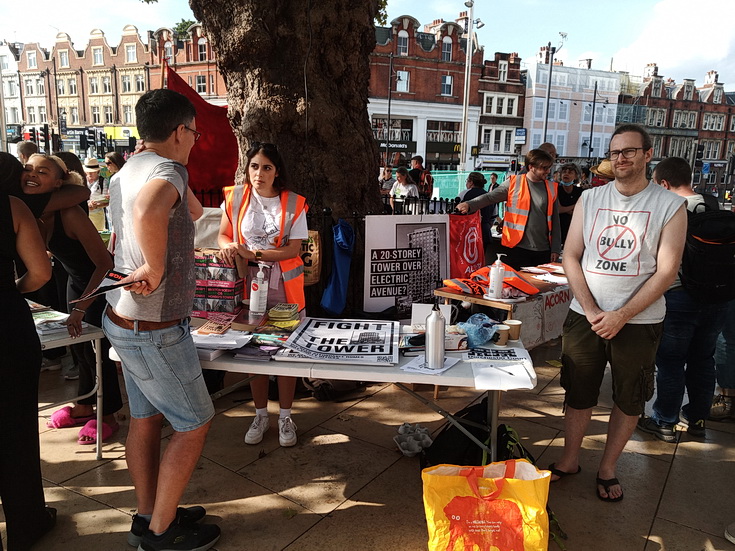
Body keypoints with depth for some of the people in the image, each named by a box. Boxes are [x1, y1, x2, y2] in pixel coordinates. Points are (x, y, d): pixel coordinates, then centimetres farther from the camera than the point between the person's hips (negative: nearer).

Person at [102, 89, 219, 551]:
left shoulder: (128, 171, 9)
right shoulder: (166, 171, -20)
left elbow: (194, 210, 21)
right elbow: (148, 212, -45)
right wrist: (157, 270, -31)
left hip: (126, 320, 9)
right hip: (156, 329, -9)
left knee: (146, 419, 19)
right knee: (194, 424, 5)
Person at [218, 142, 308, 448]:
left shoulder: (294, 204, -4)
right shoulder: (235, 197, 1)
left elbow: (293, 249, -8)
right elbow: (223, 235, 9)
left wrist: (253, 253, -19)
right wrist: (228, 246, -16)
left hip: (284, 285, -1)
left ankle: (285, 417, 23)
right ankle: (261, 415, 27)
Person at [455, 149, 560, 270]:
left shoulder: (551, 189, 8)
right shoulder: (514, 183, 1)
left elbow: (555, 222, 10)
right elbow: (489, 197, -5)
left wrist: (555, 249, 6)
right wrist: (468, 205, -23)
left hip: (543, 251, 3)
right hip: (517, 247, -3)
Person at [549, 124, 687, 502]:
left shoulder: (669, 206, -5)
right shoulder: (590, 199, 3)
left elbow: (666, 272, -9)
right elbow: (571, 257, 1)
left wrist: (621, 316, -16)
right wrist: (591, 310, -11)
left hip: (638, 322, -1)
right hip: (584, 316, 2)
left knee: (629, 400, 12)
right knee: (578, 394, 12)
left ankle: (607, 468, 33)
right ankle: (569, 461, 32)